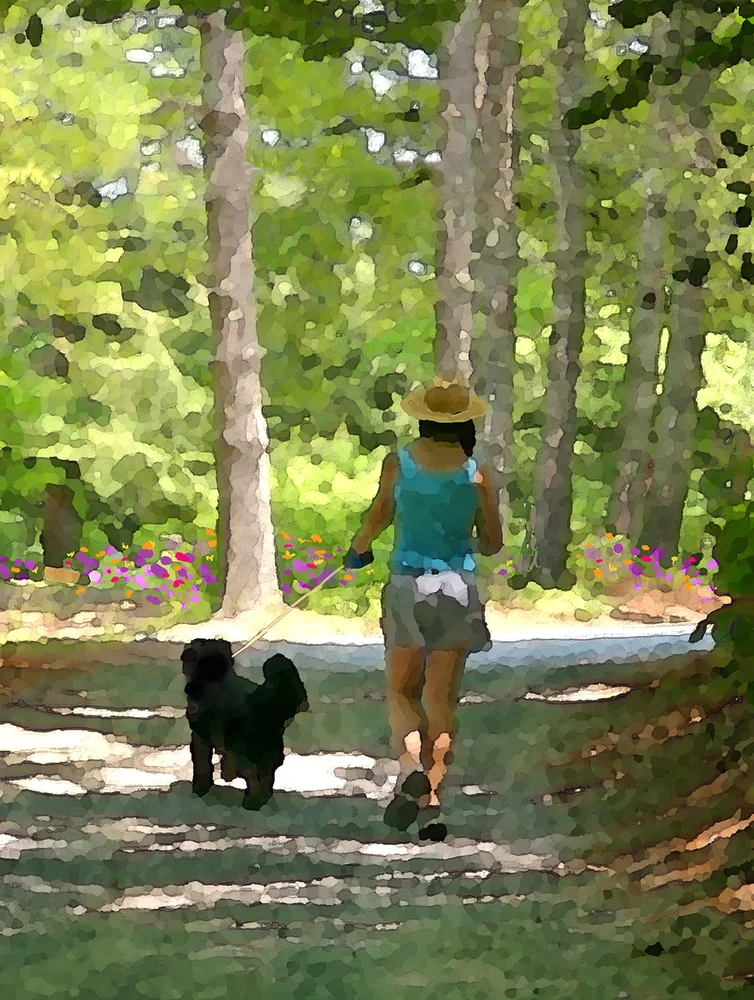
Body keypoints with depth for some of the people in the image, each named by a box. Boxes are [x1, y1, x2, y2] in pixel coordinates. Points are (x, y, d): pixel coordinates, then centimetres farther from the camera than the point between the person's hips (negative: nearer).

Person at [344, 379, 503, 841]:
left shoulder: (399, 464, -6)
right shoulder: (478, 473, -5)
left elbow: (378, 518, 4)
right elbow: (493, 543, 2)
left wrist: (358, 550, 25)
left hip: (407, 587, 0)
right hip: (458, 590, 1)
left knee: (402, 690, 12)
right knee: (442, 698, 8)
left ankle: (412, 768, -15)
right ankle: (432, 804, 3)